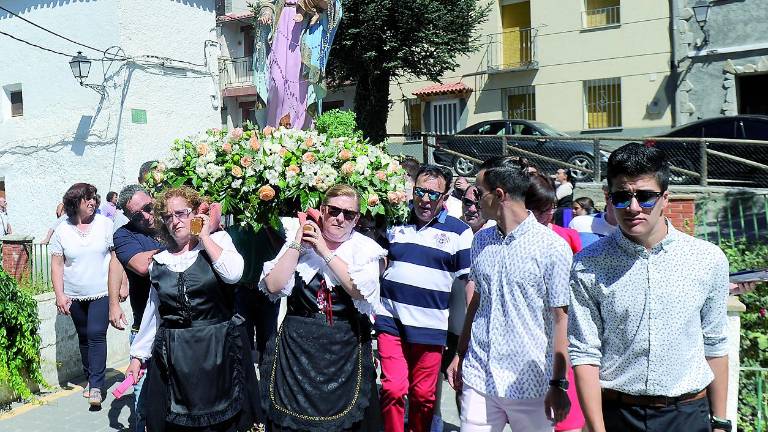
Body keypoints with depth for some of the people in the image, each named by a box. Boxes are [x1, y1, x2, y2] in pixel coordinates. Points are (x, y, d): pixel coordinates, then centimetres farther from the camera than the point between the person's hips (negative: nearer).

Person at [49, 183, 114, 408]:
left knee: (96, 336, -11)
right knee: (84, 338, 13)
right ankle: (90, 378, 28)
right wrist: (59, 295, -6)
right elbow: (57, 264, 1)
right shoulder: (62, 231, 0)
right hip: (75, 296, 2)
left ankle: (96, 385, -8)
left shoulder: (104, 224, -3)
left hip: (102, 293, -2)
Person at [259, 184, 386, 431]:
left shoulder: (365, 248, 0)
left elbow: (362, 291, -17)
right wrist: (297, 243, -9)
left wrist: (326, 252, -14)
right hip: (297, 345, 1)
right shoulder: (299, 243, 4)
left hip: (345, 346, -1)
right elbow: (274, 286, -7)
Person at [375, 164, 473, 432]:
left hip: (430, 328, -1)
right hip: (391, 321, 1)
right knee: (393, 389, -5)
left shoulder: (459, 232, -1)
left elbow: (470, 281, 2)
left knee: (423, 395, 10)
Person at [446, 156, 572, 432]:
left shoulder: (552, 248, -10)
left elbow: (561, 319, -9)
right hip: (477, 378, 5)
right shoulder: (481, 241, 7)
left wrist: (558, 384, -11)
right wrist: (459, 354, 14)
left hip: (529, 385, -4)